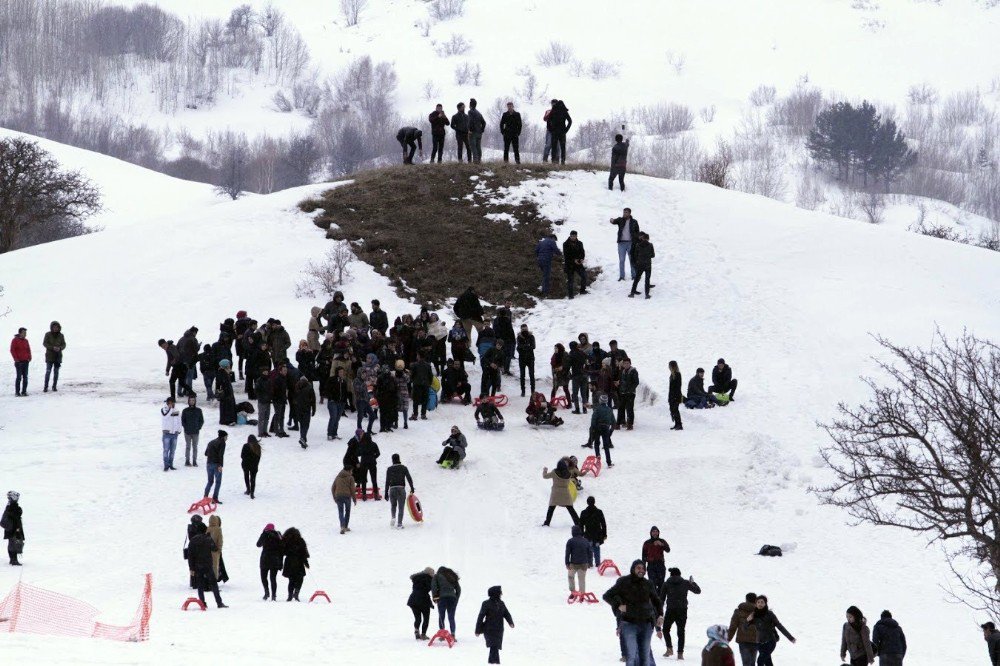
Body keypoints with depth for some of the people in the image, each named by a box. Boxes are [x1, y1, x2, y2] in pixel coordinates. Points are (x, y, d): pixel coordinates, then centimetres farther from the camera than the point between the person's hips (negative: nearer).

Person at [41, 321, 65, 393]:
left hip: (58, 356, 3)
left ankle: (54, 387, 15)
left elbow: (64, 345, 5)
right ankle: (46, 387, -5)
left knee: (56, 372, 6)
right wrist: (53, 347, -21)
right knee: (48, 371, -9)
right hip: (50, 355, -3)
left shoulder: (61, 336, 5)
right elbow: (45, 343, -8)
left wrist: (59, 348, -17)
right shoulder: (48, 335, -2)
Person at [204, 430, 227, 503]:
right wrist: (220, 465, -19)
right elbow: (221, 454, -16)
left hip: (209, 464, 6)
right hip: (216, 464, -6)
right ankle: (215, 498, -3)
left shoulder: (211, 442, 15)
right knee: (218, 481, 2)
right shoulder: (222, 442, -6)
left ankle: (205, 496, 6)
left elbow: (206, 453, 16)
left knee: (210, 481, 15)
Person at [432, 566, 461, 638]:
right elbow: (458, 589, 17)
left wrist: (435, 597, -2)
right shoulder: (453, 577, 21)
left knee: (441, 617, 3)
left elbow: (433, 587, -3)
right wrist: (456, 599, 18)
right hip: (452, 598, 3)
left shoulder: (437, 576, 11)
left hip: (442, 597, -3)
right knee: (451, 618, 4)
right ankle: (453, 635, -8)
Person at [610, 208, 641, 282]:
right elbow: (615, 221, -16)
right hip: (622, 243, 1)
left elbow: (637, 232, 7)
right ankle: (621, 276, 5)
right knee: (621, 260, 1)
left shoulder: (634, 222, 3)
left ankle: (634, 275, 11)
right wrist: (612, 220, -41)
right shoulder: (620, 220, 3)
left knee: (632, 260, 4)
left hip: (631, 243, -1)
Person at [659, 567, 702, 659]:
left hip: (670, 610, -1)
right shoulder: (685, 583, 3)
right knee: (681, 632, 9)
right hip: (682, 610, 1)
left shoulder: (666, 584, 2)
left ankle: (669, 649, 2)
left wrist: (660, 613, 5)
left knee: (666, 629, 18)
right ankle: (680, 653, 3)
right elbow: (698, 591, 14)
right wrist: (692, 582, 32)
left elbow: (661, 599, 1)